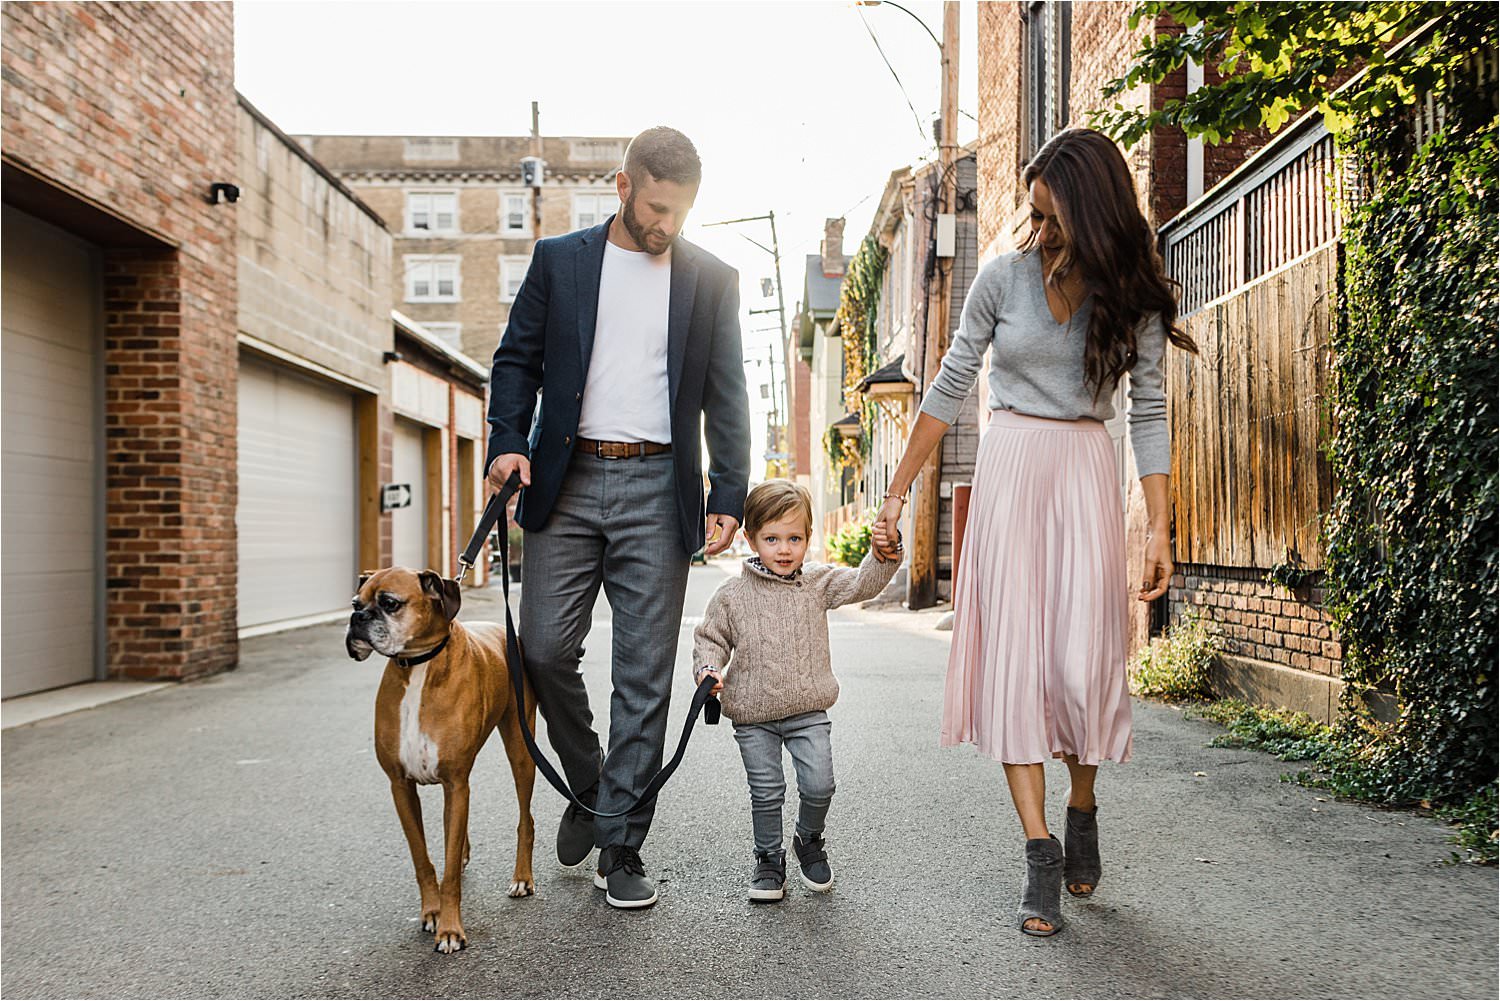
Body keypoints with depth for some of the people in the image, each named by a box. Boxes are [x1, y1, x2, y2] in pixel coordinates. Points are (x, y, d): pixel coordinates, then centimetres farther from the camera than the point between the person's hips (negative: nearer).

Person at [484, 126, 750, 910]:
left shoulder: (711, 279, 9)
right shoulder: (559, 260, 9)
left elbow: (726, 397, 7)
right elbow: (517, 357, 9)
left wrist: (729, 494, -3)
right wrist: (507, 441, -8)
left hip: (657, 487, 0)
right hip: (567, 480, 1)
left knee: (644, 672, 0)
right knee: (546, 649, -2)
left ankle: (620, 844, 11)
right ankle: (586, 784, 25)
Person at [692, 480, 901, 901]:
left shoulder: (818, 582, 2)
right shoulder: (732, 596, -2)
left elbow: (862, 584, -7)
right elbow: (711, 637, 8)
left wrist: (883, 555, -25)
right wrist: (708, 668, -11)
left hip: (808, 711, 1)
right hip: (753, 715, -1)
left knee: (818, 785, -4)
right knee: (766, 791, 5)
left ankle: (809, 841, 26)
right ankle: (769, 859, 26)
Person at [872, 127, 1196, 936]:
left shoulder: (1131, 298, 0)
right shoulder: (1004, 278, 0)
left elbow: (1147, 414, 1)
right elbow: (949, 389, 5)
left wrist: (1159, 528, -7)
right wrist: (899, 490, 5)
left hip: (1085, 473, 0)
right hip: (1009, 466, 0)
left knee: (1084, 657, -6)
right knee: (1012, 651, -6)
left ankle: (1082, 809, 22)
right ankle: (1041, 854, -1)